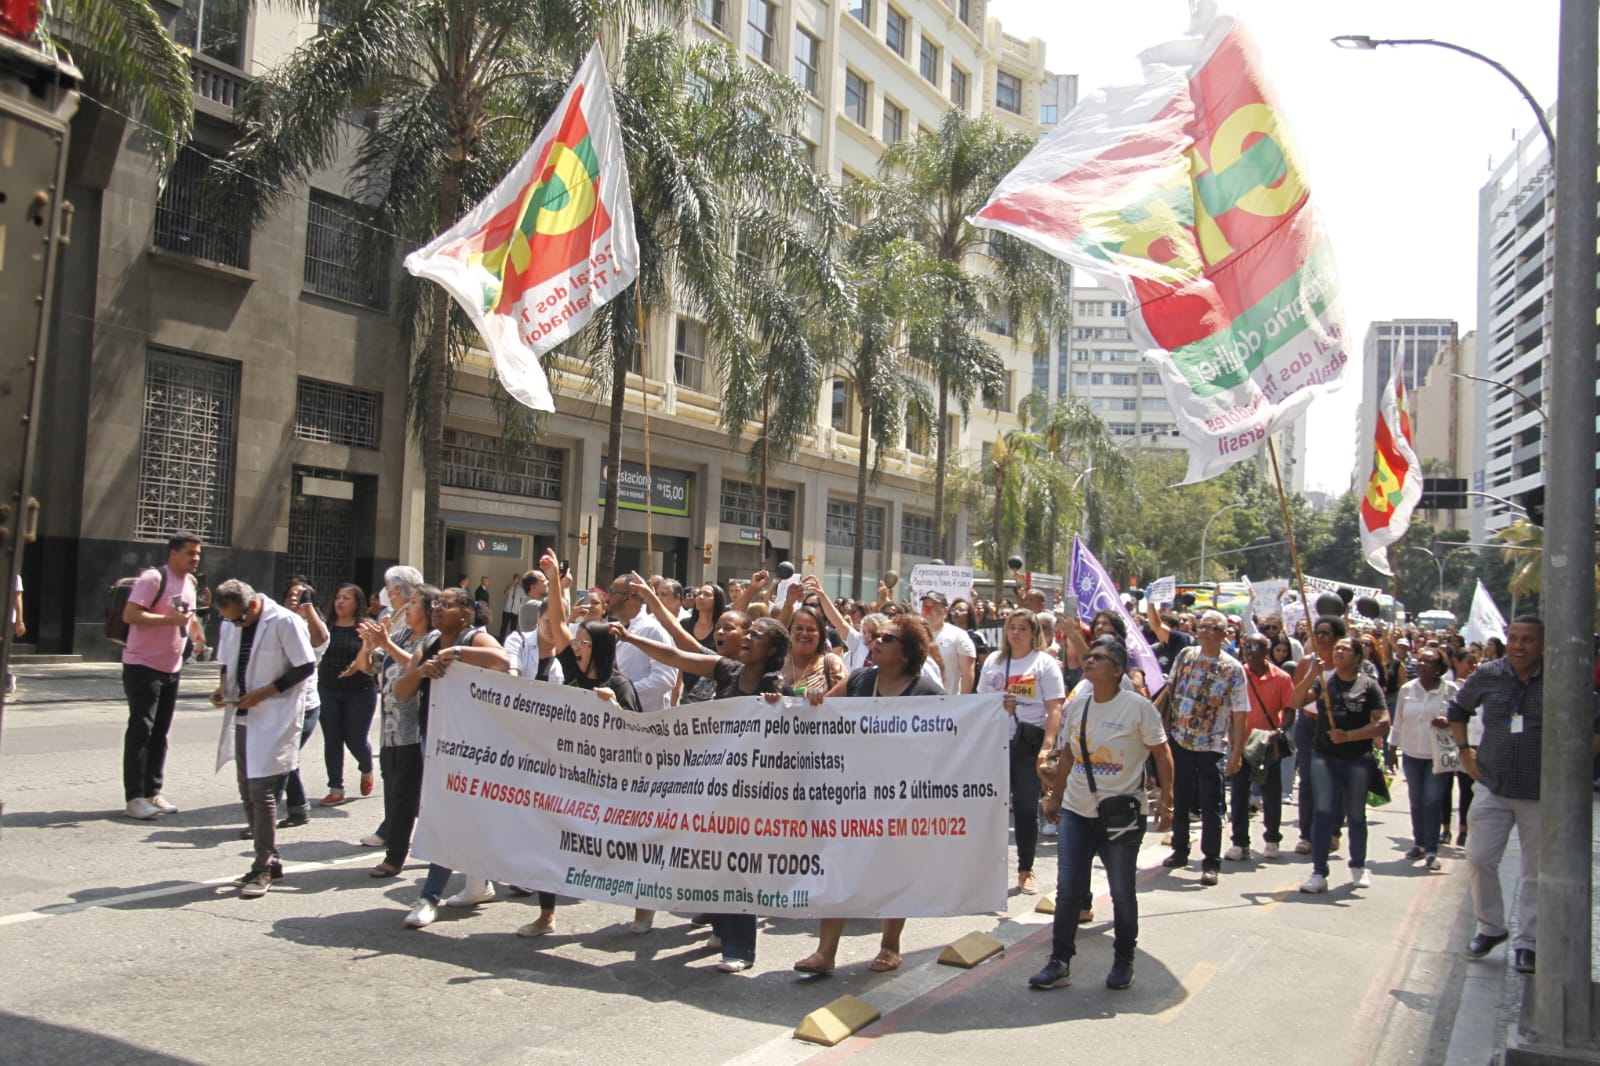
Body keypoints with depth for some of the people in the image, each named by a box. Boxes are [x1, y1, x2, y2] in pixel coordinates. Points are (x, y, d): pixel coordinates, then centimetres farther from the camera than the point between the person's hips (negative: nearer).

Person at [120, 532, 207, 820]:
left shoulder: (190, 582, 12)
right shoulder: (154, 578, -15)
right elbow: (129, 615, -23)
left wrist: (197, 633, 10)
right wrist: (171, 619, -26)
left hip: (172, 668, 8)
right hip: (143, 667, -8)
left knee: (160, 733, 12)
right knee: (140, 731, -5)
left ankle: (152, 792, 19)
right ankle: (135, 797, -1)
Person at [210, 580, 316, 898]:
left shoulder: (284, 622, -14)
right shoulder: (230, 626, 7)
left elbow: (306, 667, -14)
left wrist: (264, 692, -18)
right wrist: (223, 687, -1)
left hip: (274, 719, -7)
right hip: (242, 719, 8)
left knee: (261, 791, -10)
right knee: (248, 792, 11)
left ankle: (264, 868, 0)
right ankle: (268, 860, 23)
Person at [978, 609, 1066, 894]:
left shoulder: (1045, 663, 0)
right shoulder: (993, 661, 12)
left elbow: (1054, 709, -7)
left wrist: (1047, 745, -16)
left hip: (1028, 744, -3)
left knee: (1026, 807, 3)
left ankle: (1026, 870, 15)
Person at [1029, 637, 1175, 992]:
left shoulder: (1138, 707, -11)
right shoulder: (1076, 705, 4)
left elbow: (1161, 753, -5)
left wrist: (1166, 801, -9)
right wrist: (1055, 797, 15)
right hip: (1077, 811, 4)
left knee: (1122, 892, 9)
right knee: (1067, 889, 4)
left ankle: (1123, 962, 26)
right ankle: (1059, 963, 12)